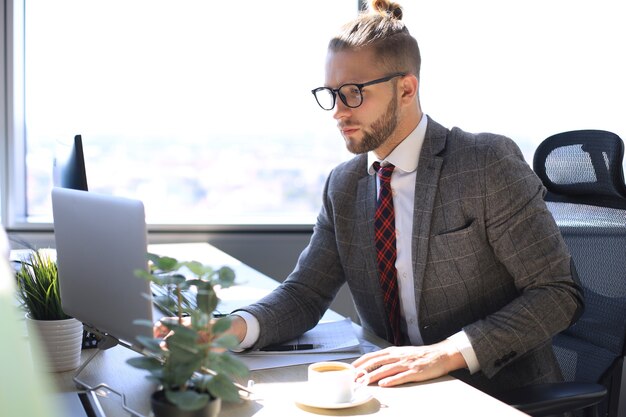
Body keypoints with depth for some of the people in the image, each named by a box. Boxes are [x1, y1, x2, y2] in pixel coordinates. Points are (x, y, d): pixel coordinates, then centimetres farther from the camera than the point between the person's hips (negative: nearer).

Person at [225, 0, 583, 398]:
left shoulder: (489, 163, -12)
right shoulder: (343, 186, 5)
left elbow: (559, 293, -13)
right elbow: (306, 292, 3)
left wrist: (446, 352, -25)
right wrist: (235, 328, -18)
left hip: (501, 394, -5)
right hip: (402, 394, 5)